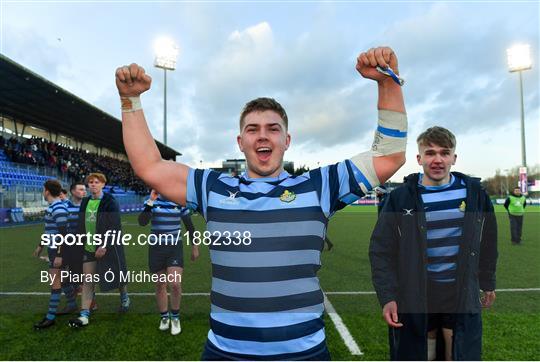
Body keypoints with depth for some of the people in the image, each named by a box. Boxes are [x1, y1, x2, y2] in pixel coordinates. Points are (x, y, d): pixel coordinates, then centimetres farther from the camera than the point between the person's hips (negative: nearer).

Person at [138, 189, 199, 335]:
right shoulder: (152, 201, -2)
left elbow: (189, 225, 7)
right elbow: (142, 222, -16)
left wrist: (194, 246, 9)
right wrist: (151, 201, -21)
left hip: (175, 247, -1)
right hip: (156, 248, 1)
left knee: (175, 283, -13)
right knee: (160, 285, 10)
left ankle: (175, 316, 11)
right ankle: (164, 317, 31)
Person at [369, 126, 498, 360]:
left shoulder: (473, 192, -1)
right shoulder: (400, 197, -9)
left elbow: (487, 242, 12)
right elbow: (381, 250, -8)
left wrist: (487, 283, 18)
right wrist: (387, 296, -15)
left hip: (463, 295, 2)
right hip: (415, 296, -2)